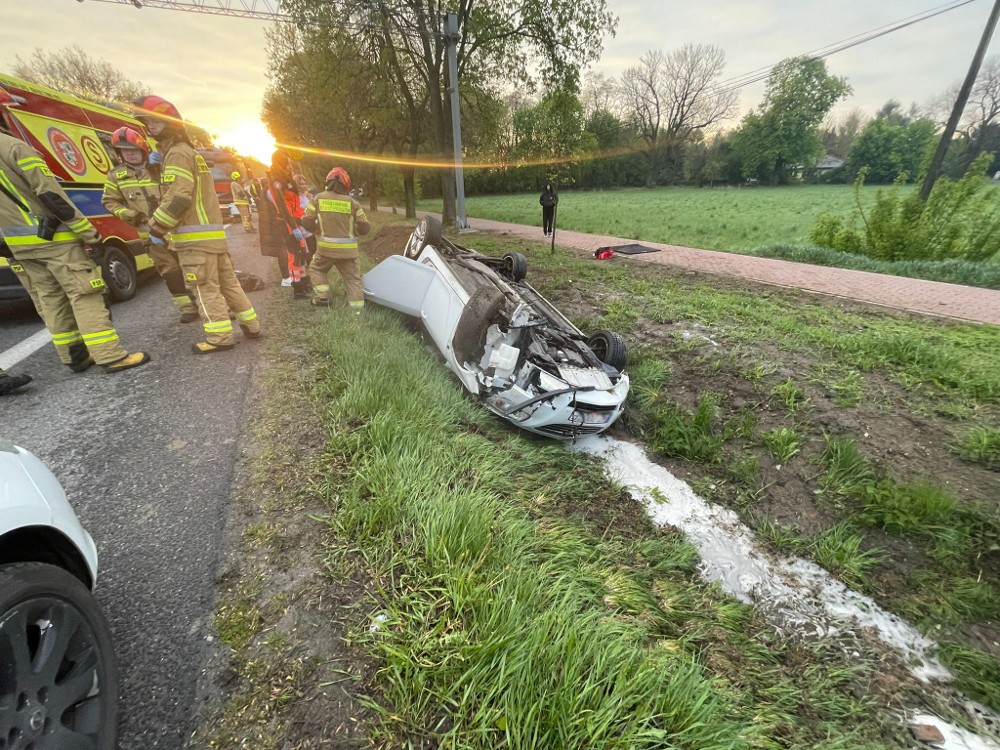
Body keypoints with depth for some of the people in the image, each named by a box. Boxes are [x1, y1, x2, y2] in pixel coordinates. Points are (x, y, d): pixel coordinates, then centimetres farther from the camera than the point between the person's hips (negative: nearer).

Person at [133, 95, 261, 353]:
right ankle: (251, 326, 16)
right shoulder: (191, 152, 24)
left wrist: (156, 227, -8)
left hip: (196, 237, -10)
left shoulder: (178, 153, -7)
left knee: (205, 289, -6)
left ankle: (220, 337, -3)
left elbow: (178, 198, -18)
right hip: (214, 232, 10)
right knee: (228, 282, 12)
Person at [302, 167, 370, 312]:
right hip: (348, 249, 0)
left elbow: (307, 221, -2)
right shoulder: (352, 202, -1)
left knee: (316, 269, 26)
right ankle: (358, 310, 3)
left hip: (325, 247, 1)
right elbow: (365, 228, -1)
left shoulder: (318, 199, 1)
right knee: (353, 279, 8)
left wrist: (319, 230, 17)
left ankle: (322, 297, 15)